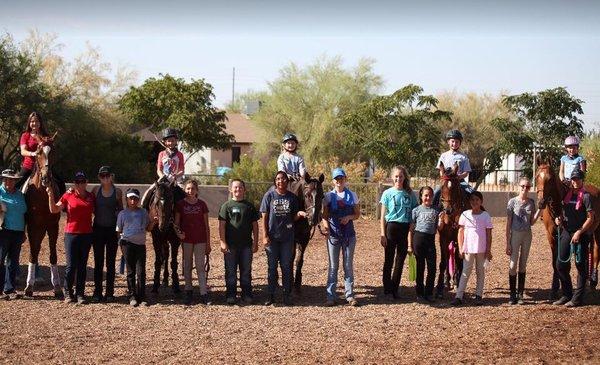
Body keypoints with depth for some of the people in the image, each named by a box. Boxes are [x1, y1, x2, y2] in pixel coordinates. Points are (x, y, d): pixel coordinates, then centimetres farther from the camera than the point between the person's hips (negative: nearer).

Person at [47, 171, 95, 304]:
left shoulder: (91, 197, 8)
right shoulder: (68, 196, 0)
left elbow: (96, 212, 17)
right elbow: (54, 210, -2)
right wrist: (51, 195, -14)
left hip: (86, 234, 2)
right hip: (71, 234, -2)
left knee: (82, 266, 6)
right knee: (71, 265, -3)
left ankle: (80, 293, 12)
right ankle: (68, 292, 10)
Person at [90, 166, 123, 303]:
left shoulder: (117, 192, -1)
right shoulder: (96, 190, 0)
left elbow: (121, 210, 8)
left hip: (112, 229, 0)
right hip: (98, 229, 0)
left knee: (111, 262, 5)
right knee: (98, 262, 4)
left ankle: (110, 292, 11)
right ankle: (97, 292, 11)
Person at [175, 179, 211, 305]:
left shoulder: (202, 204, 2)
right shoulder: (180, 204, 0)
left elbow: (206, 225, 4)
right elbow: (176, 223, 1)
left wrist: (208, 243, 2)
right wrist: (178, 232, -21)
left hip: (200, 240, 0)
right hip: (186, 239, 0)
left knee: (200, 266, -1)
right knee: (187, 266, 8)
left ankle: (204, 294, -2)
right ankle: (188, 291, 17)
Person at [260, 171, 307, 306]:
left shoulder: (292, 197, 3)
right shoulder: (269, 196, -3)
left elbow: (293, 218, 9)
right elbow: (264, 217, -3)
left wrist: (299, 214, -14)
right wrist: (265, 236, -9)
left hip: (287, 237, 1)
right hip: (272, 237, -1)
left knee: (287, 267, 5)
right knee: (272, 267, 6)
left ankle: (287, 295, 12)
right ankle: (271, 295, 13)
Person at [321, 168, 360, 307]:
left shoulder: (352, 195, 4)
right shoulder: (328, 196, 2)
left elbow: (357, 214, 7)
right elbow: (325, 216, 1)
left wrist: (349, 217, -13)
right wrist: (326, 228, -18)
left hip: (349, 234, 1)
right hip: (333, 234, -1)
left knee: (348, 265, 5)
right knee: (333, 266, 2)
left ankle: (349, 295, 10)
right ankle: (331, 296, 5)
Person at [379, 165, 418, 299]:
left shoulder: (410, 194, 6)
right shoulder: (388, 193, -1)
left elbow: (415, 212, 9)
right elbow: (383, 216, -1)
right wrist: (383, 234, -8)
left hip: (406, 229, 2)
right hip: (391, 227, -2)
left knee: (400, 260, 7)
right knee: (389, 260, 3)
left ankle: (395, 289, 16)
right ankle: (387, 289, 9)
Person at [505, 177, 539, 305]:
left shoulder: (531, 202, 4)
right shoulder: (513, 202, -6)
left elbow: (531, 222, 7)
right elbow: (508, 223, -5)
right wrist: (508, 242, -9)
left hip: (527, 235, 3)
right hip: (515, 235, -3)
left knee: (523, 265, 8)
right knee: (513, 265, -2)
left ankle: (520, 294, 13)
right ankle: (513, 295, 5)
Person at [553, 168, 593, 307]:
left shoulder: (585, 196, -9)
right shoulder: (567, 195, 9)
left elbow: (590, 218, -12)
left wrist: (579, 232, -18)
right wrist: (558, 218, 0)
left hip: (581, 234, -7)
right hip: (566, 232, 7)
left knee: (580, 265, 0)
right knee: (561, 264, 8)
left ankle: (578, 298, 4)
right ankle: (567, 295, 20)